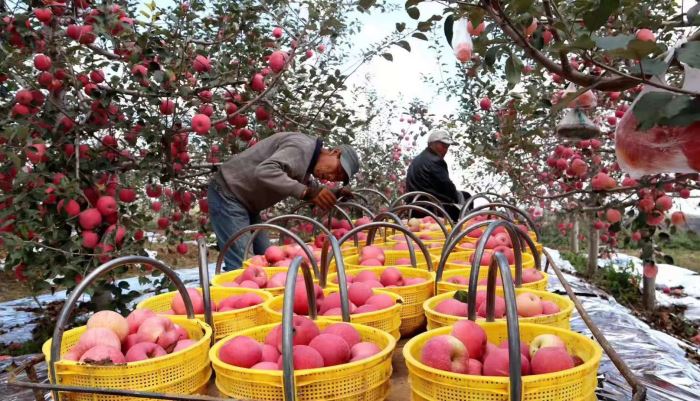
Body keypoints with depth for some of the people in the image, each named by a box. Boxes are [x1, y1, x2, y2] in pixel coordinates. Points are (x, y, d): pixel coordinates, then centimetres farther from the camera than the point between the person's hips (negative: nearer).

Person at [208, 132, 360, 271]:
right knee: (239, 266, -15)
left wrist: (334, 194, 6)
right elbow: (264, 172, -36)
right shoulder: (302, 146, -21)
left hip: (246, 201, 10)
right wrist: (306, 191, -43)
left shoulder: (308, 162, 8)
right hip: (228, 193, -10)